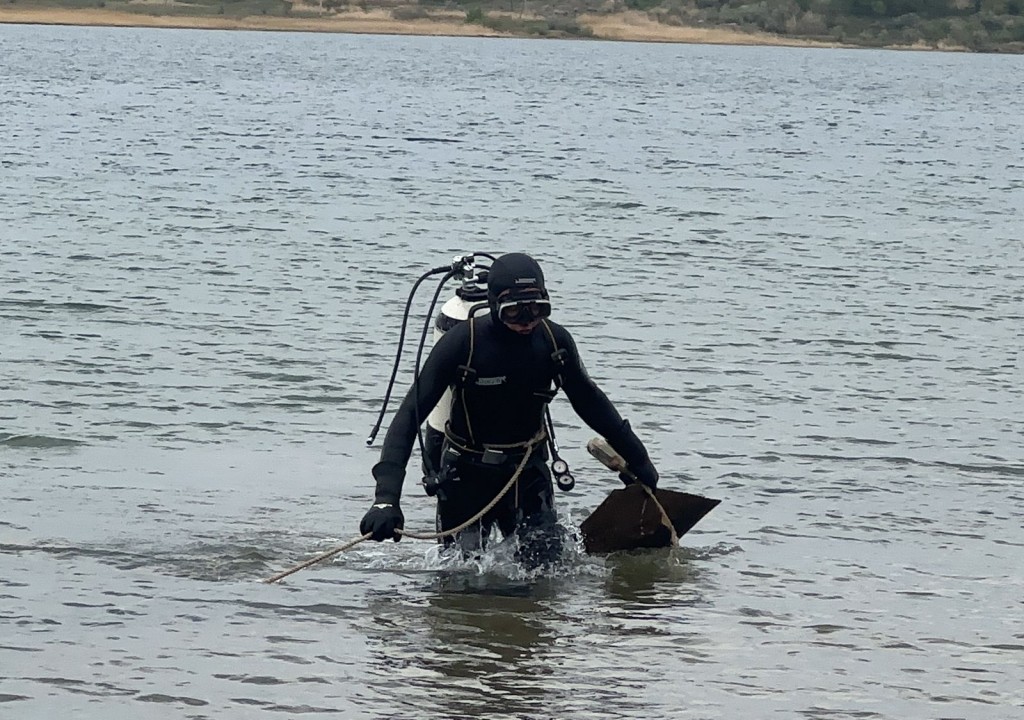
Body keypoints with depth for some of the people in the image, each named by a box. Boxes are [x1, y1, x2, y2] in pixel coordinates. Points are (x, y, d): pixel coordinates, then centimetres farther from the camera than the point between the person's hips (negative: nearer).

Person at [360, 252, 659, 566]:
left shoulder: (555, 341, -10)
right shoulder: (461, 342, -22)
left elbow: (588, 401, 10)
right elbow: (410, 415, -23)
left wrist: (637, 458, 15)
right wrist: (386, 498, -34)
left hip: (528, 469, 3)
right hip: (467, 474, -3)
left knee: (545, 561, -6)